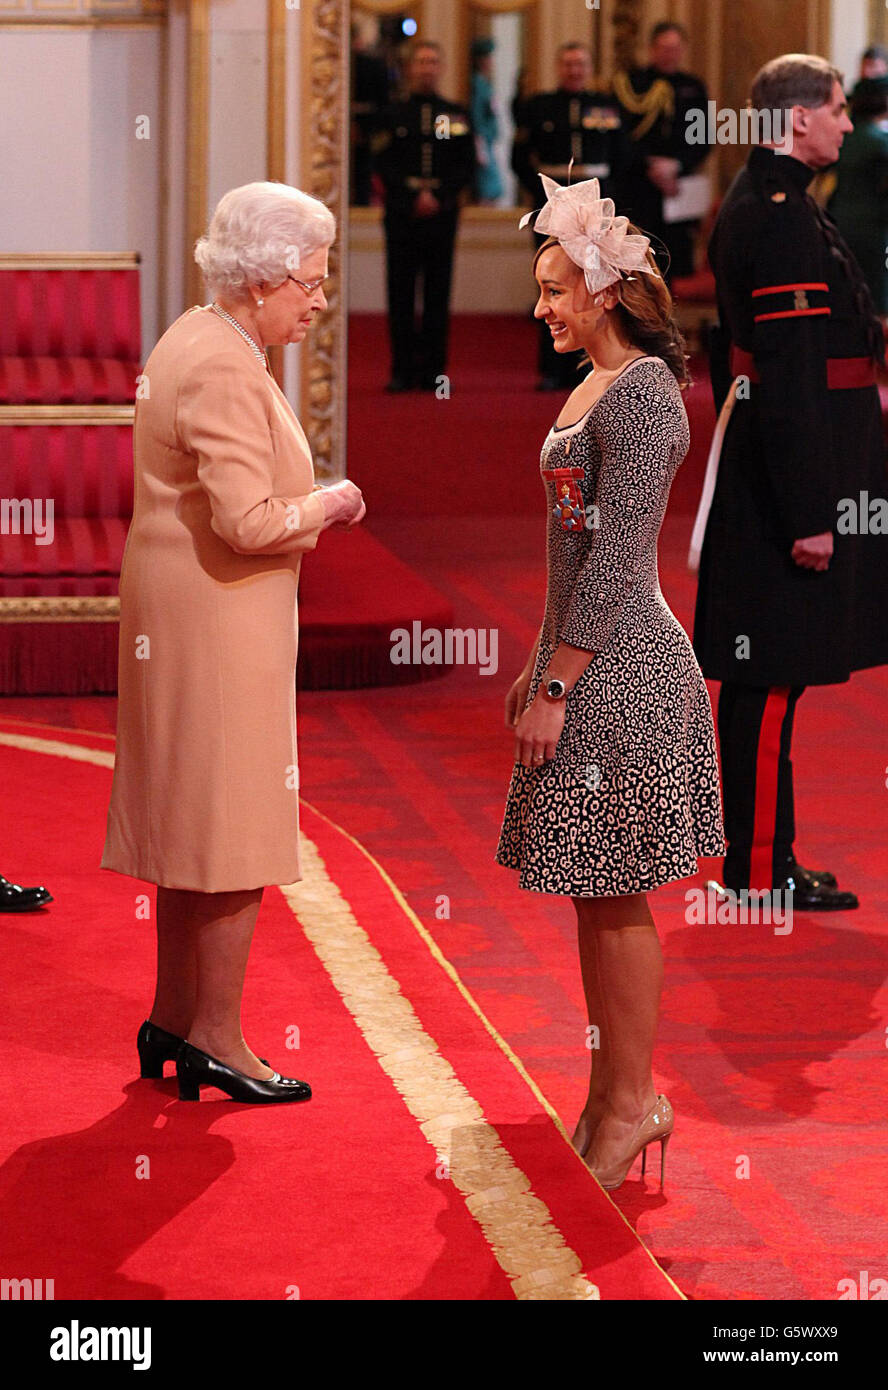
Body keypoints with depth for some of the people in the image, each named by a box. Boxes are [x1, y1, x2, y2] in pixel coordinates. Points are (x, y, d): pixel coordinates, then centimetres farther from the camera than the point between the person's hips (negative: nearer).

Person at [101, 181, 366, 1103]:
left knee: (192, 818, 16)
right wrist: (330, 505, -11)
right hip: (219, 622, -11)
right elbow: (249, 522, -27)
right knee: (233, 829, -3)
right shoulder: (222, 371, -21)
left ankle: (173, 1019, 24)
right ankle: (215, 1040, 5)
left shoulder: (197, 340, 13)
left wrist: (303, 510, 12)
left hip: (182, 613, 11)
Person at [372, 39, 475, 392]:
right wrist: (415, 196, -10)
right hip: (402, 217, -1)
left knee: (438, 296, 0)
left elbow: (467, 168, 5)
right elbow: (384, 166, 0)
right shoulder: (393, 115, 8)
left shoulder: (457, 115, 11)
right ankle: (403, 372, 3)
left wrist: (438, 196, -8)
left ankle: (434, 372, 3)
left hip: (442, 216, 1)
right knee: (401, 295, -2)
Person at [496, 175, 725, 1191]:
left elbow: (618, 556, -20)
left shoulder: (642, 394, -16)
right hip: (589, 659, 10)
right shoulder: (595, 388, 14)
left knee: (614, 895, -2)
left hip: (618, 672, -10)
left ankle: (633, 1104, 7)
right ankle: (612, 1092, 20)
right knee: (594, 892, 13)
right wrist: (538, 665, 19)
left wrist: (556, 687, -19)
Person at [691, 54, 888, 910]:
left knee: (763, 675, 14)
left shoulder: (752, 204, 14)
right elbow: (789, 378, -22)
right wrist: (808, 514, -22)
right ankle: (761, 872, 1)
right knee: (772, 676, -5)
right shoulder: (784, 220, -18)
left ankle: (758, 856, 21)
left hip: (759, 471, 11)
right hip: (792, 482, -11)